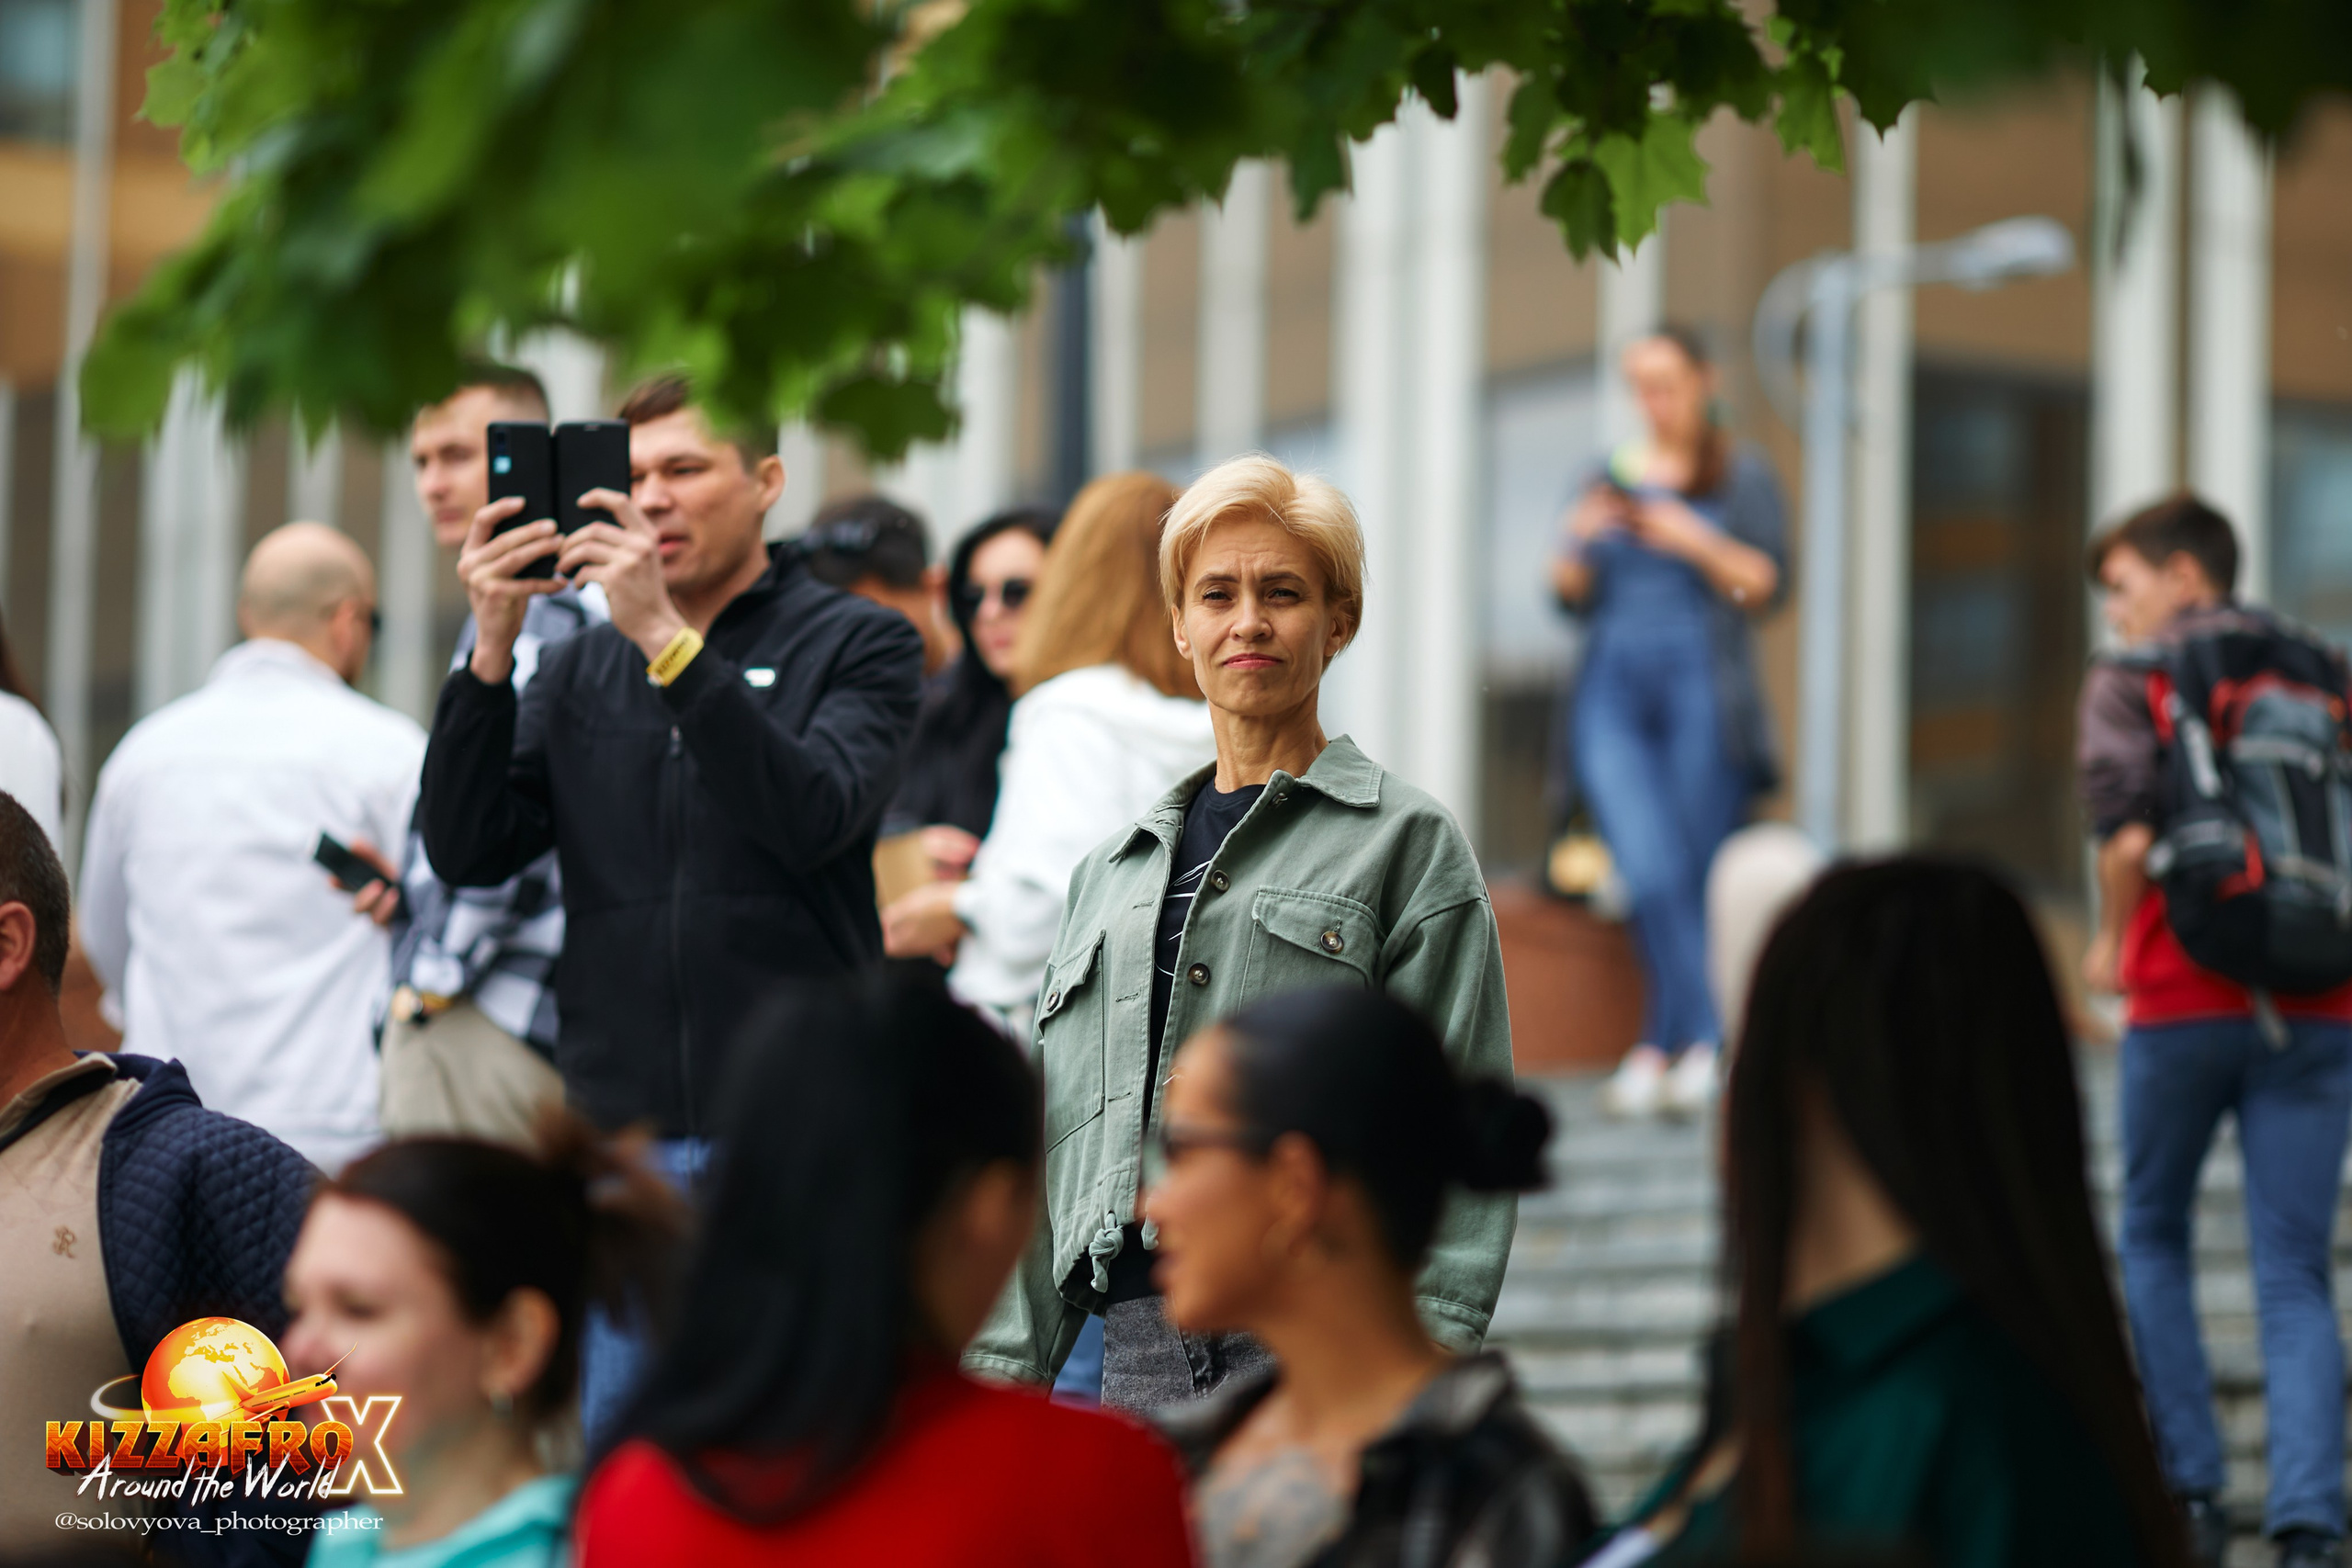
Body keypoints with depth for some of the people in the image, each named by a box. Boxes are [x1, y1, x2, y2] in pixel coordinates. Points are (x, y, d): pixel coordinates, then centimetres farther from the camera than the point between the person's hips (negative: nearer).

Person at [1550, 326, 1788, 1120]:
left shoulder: (1742, 475, 7)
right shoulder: (1611, 475, 16)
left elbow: (1767, 586, -1)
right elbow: (1572, 597, 14)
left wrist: (1696, 543, -14)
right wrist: (1581, 544, -6)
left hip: (1703, 690, -2)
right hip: (1613, 689, 2)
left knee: (1695, 873, -1)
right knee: (1650, 875, -14)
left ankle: (1662, 1043, 7)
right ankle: (1707, 1037, -13)